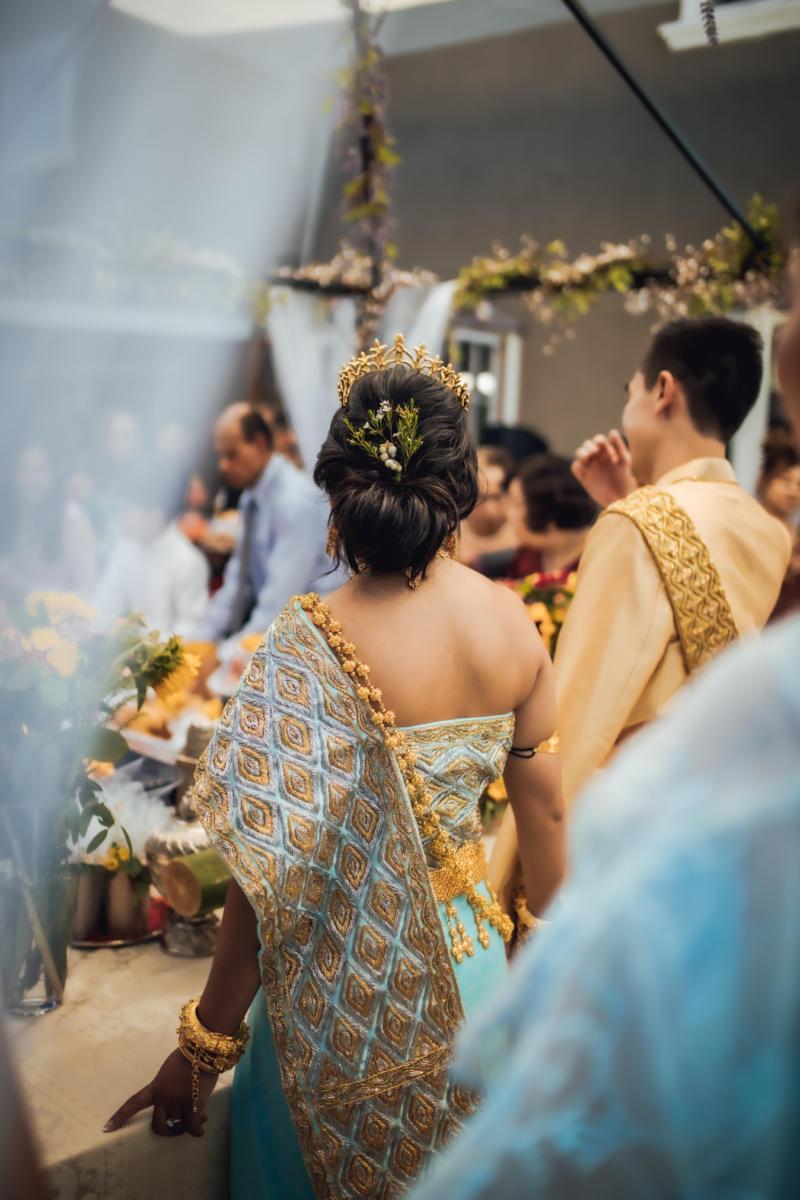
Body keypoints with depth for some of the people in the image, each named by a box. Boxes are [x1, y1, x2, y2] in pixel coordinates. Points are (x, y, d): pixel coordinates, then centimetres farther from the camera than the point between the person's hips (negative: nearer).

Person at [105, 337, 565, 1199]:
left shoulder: (313, 644, -24)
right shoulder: (513, 622, -9)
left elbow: (275, 882, -21)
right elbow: (546, 815, 1)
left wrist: (201, 1050, -7)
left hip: (348, 996, -4)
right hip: (469, 961, 5)